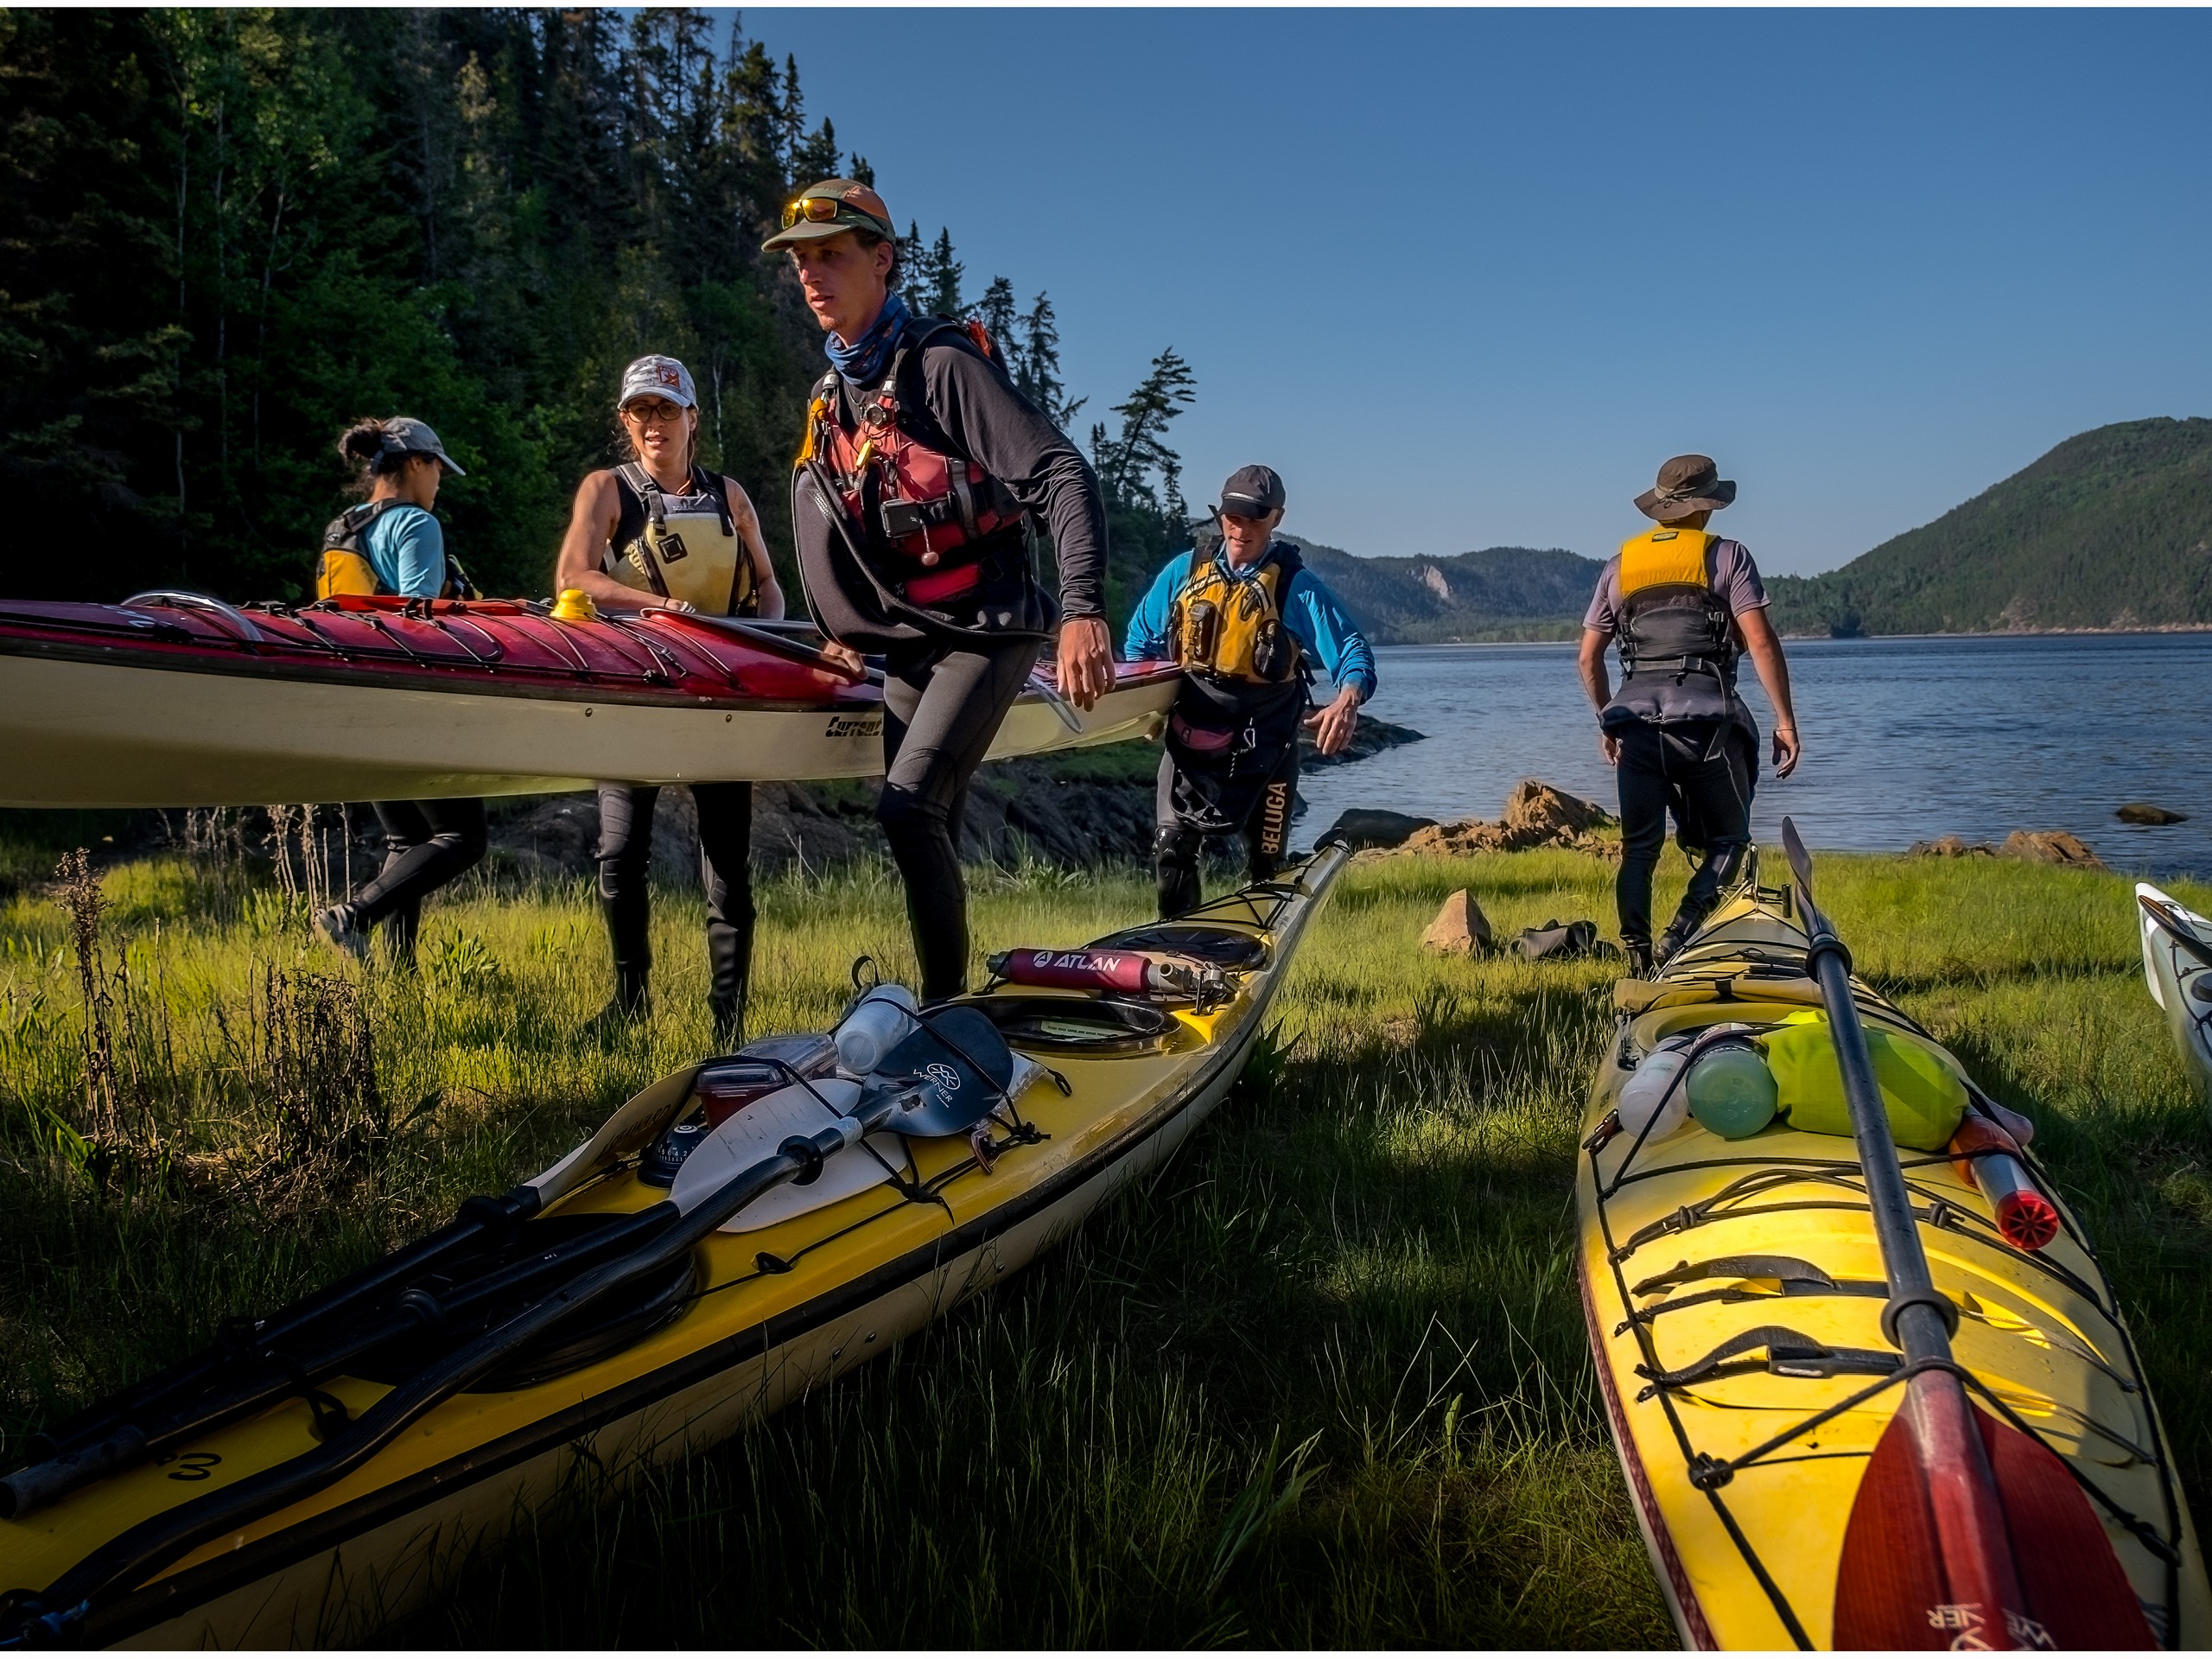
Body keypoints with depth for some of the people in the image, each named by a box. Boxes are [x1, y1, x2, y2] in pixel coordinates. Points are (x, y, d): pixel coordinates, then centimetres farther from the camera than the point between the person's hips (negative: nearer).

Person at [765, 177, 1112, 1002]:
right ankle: (938, 1005, 18)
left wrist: (1083, 610, -32)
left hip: (988, 627, -8)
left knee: (908, 804, -21)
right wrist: (849, 636, 21)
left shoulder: (943, 363, -12)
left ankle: (950, 1004, -10)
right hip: (907, 642, 8)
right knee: (928, 831, 8)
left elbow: (1064, 477, -21)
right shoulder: (830, 398, 12)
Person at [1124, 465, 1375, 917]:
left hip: (1264, 746, -2)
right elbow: (1141, 641, 13)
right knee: (1171, 848, -6)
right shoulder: (1185, 571, 2)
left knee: (1265, 863, 7)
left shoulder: (1296, 586, -7)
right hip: (1190, 739, 2)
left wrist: (1347, 701, -35)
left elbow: (1352, 650, -14)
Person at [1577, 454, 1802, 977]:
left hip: (1636, 719, 4)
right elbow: (1761, 643, -6)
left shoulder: (1620, 564, 15)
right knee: (1728, 839, 9)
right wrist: (1786, 722, -2)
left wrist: (1608, 724, 27)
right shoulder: (1726, 556, 4)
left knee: (1639, 847, 10)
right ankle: (1679, 939, -10)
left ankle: (1639, 963, 7)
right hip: (1706, 718, -3)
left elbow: (1588, 658, 15)